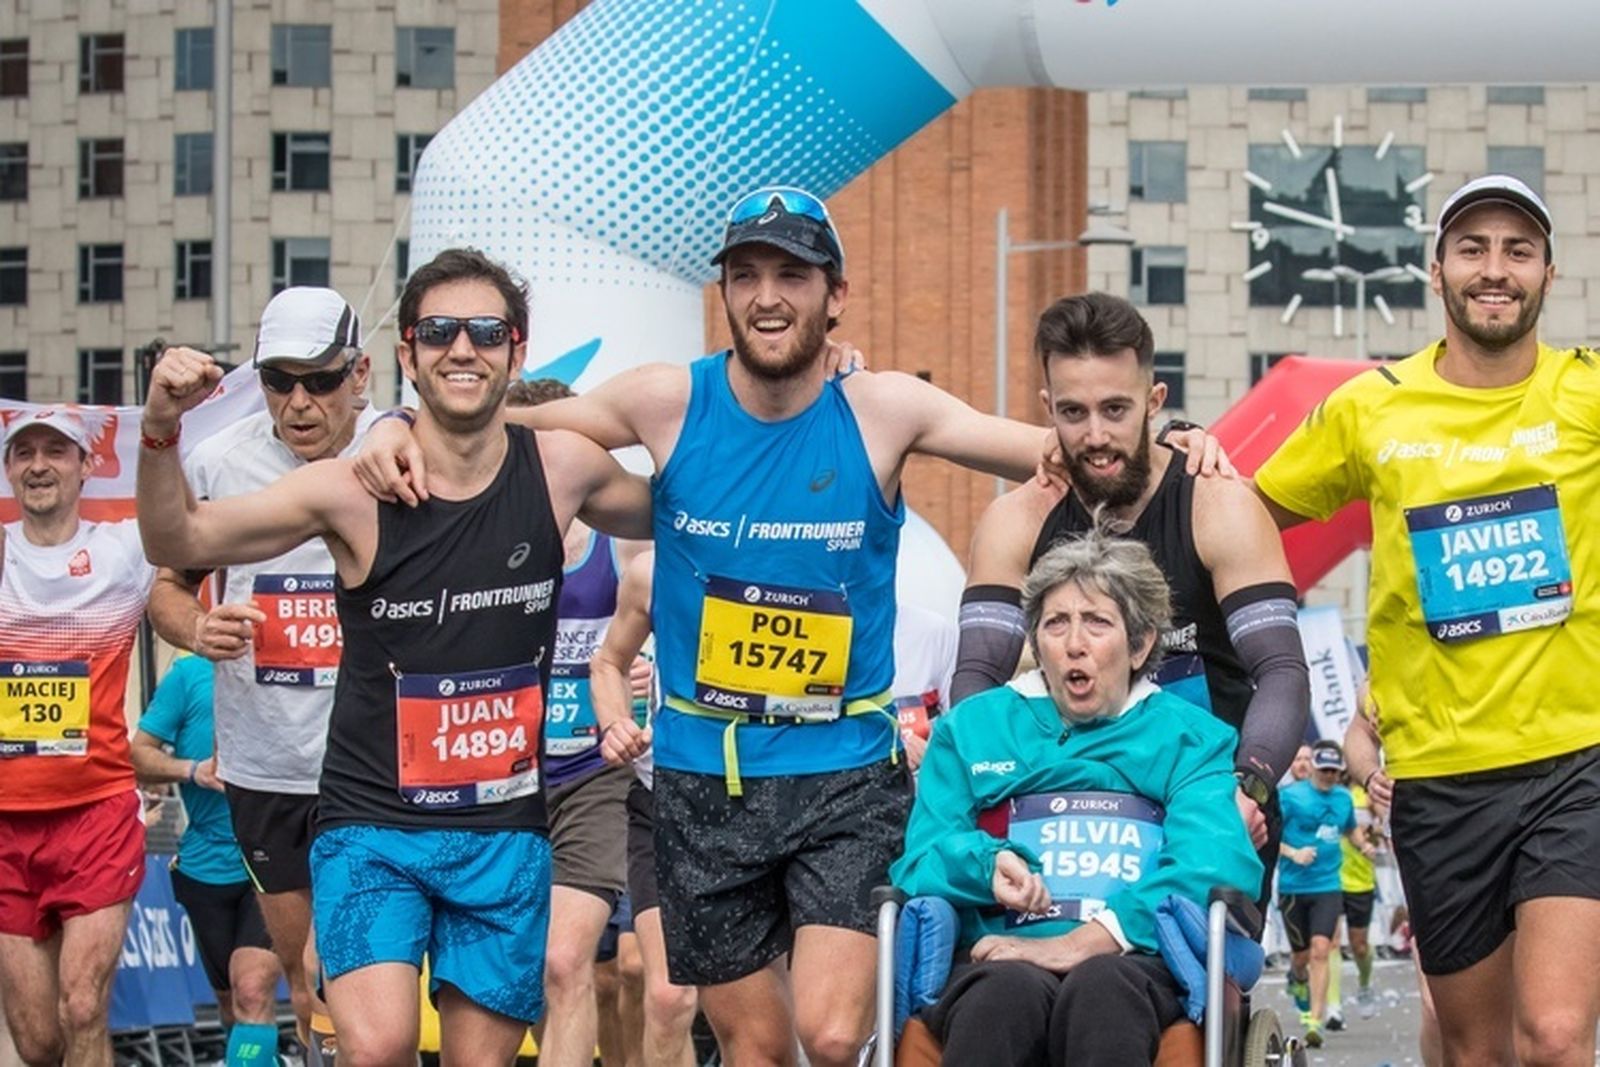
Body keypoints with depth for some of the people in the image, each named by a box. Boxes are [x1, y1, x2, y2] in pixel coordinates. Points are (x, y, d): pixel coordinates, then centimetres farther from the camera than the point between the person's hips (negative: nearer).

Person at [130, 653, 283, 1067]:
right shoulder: (190, 674, -1)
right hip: (208, 863, 2)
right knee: (232, 1003, 13)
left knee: (254, 991, -18)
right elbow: (139, 756, -1)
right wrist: (191, 770, -18)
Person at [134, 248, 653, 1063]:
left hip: (506, 837, 3)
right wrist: (160, 434, -28)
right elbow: (178, 545, -12)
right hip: (372, 824, -3)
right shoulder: (353, 490, -11)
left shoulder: (562, 469, -2)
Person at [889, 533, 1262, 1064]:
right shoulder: (972, 727, 25)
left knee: (1100, 986, -39)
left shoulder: (1189, 736, 20)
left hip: (1133, 965, 0)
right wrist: (986, 865, -12)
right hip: (995, 960, 1)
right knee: (1008, 990, -38)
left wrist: (1083, 943, -15)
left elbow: (1222, 867, 0)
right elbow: (919, 863, 14)